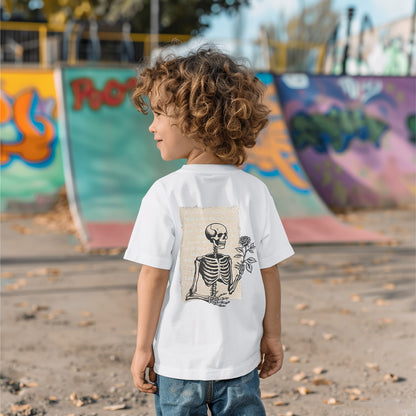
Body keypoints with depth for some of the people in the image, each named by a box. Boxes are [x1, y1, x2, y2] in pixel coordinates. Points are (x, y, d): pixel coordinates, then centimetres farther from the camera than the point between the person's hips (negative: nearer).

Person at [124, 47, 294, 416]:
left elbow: (153, 276, -12)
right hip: (241, 358, 2)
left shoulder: (165, 195, -14)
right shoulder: (255, 191, -5)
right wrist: (272, 336, 12)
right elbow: (269, 272, -1)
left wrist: (143, 347, -1)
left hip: (178, 361, -2)